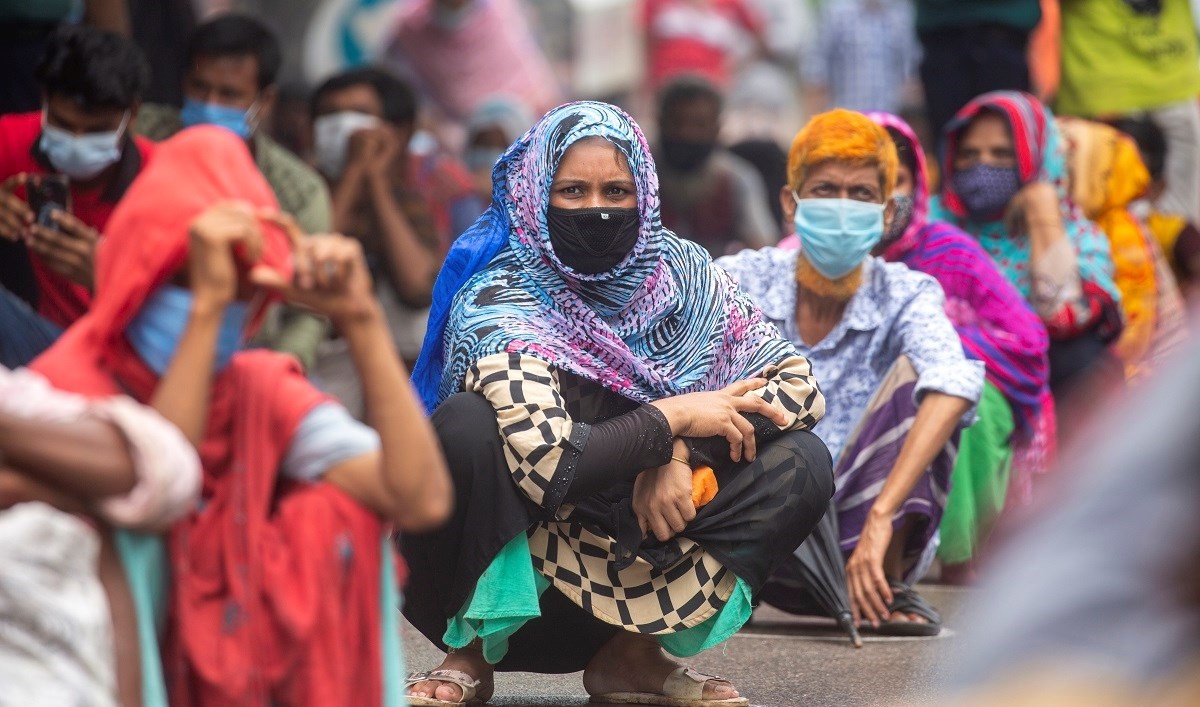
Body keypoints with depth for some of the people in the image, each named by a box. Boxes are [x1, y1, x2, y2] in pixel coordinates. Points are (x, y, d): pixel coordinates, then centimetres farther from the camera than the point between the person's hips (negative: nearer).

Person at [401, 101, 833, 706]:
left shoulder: (678, 272, -3)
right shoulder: (498, 304, -19)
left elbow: (798, 384, -6)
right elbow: (546, 461, -33)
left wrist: (682, 454, -20)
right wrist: (673, 418, -19)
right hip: (508, 571, -4)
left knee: (799, 464, -11)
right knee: (464, 428, -32)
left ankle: (630, 654, -4)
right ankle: (470, 655, -12)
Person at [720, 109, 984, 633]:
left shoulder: (905, 295, -7)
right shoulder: (743, 281, -5)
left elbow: (955, 388, -28)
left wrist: (880, 518, -42)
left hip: (859, 540, 1)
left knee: (914, 373, -18)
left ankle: (889, 585, -23)